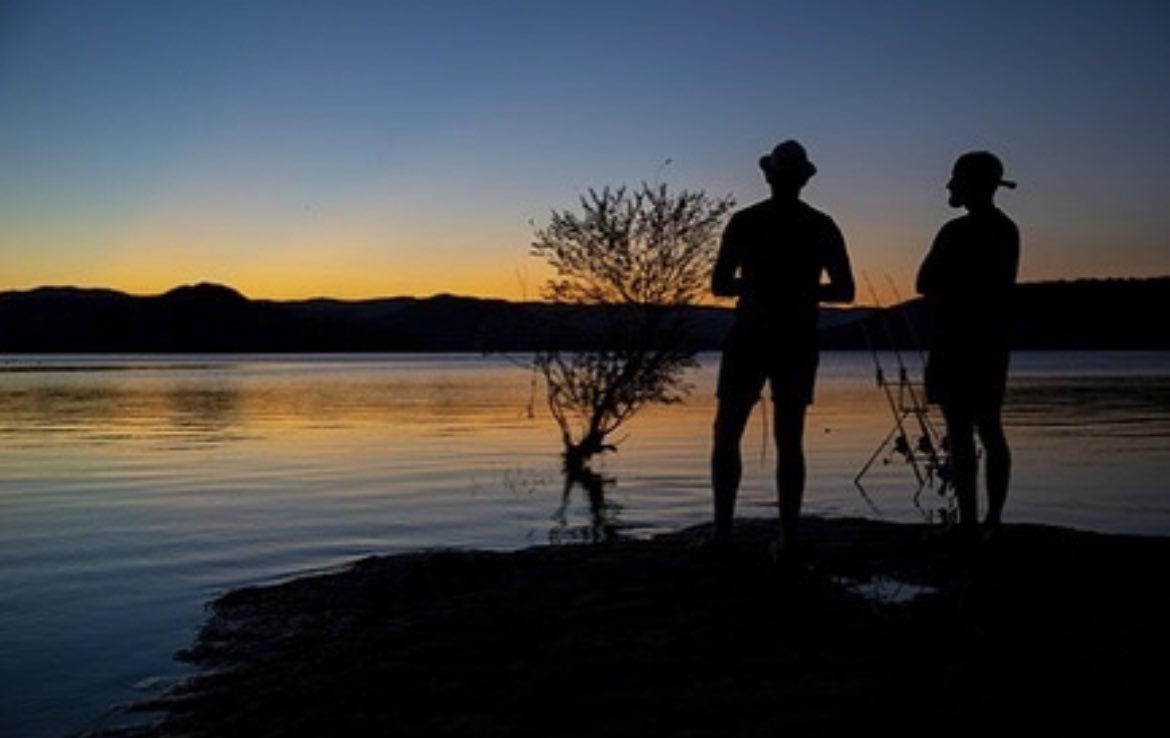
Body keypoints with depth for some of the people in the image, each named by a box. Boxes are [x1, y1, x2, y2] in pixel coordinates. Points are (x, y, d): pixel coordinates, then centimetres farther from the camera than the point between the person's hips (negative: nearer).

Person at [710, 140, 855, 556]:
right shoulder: (821, 227, 3)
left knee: (727, 436, 4)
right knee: (789, 442, 8)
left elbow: (720, 285, -4)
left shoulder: (744, 221, -4)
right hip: (798, 344, 3)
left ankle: (723, 532, -3)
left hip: (749, 340, -2)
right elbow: (844, 291, 4)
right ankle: (788, 537, 4)